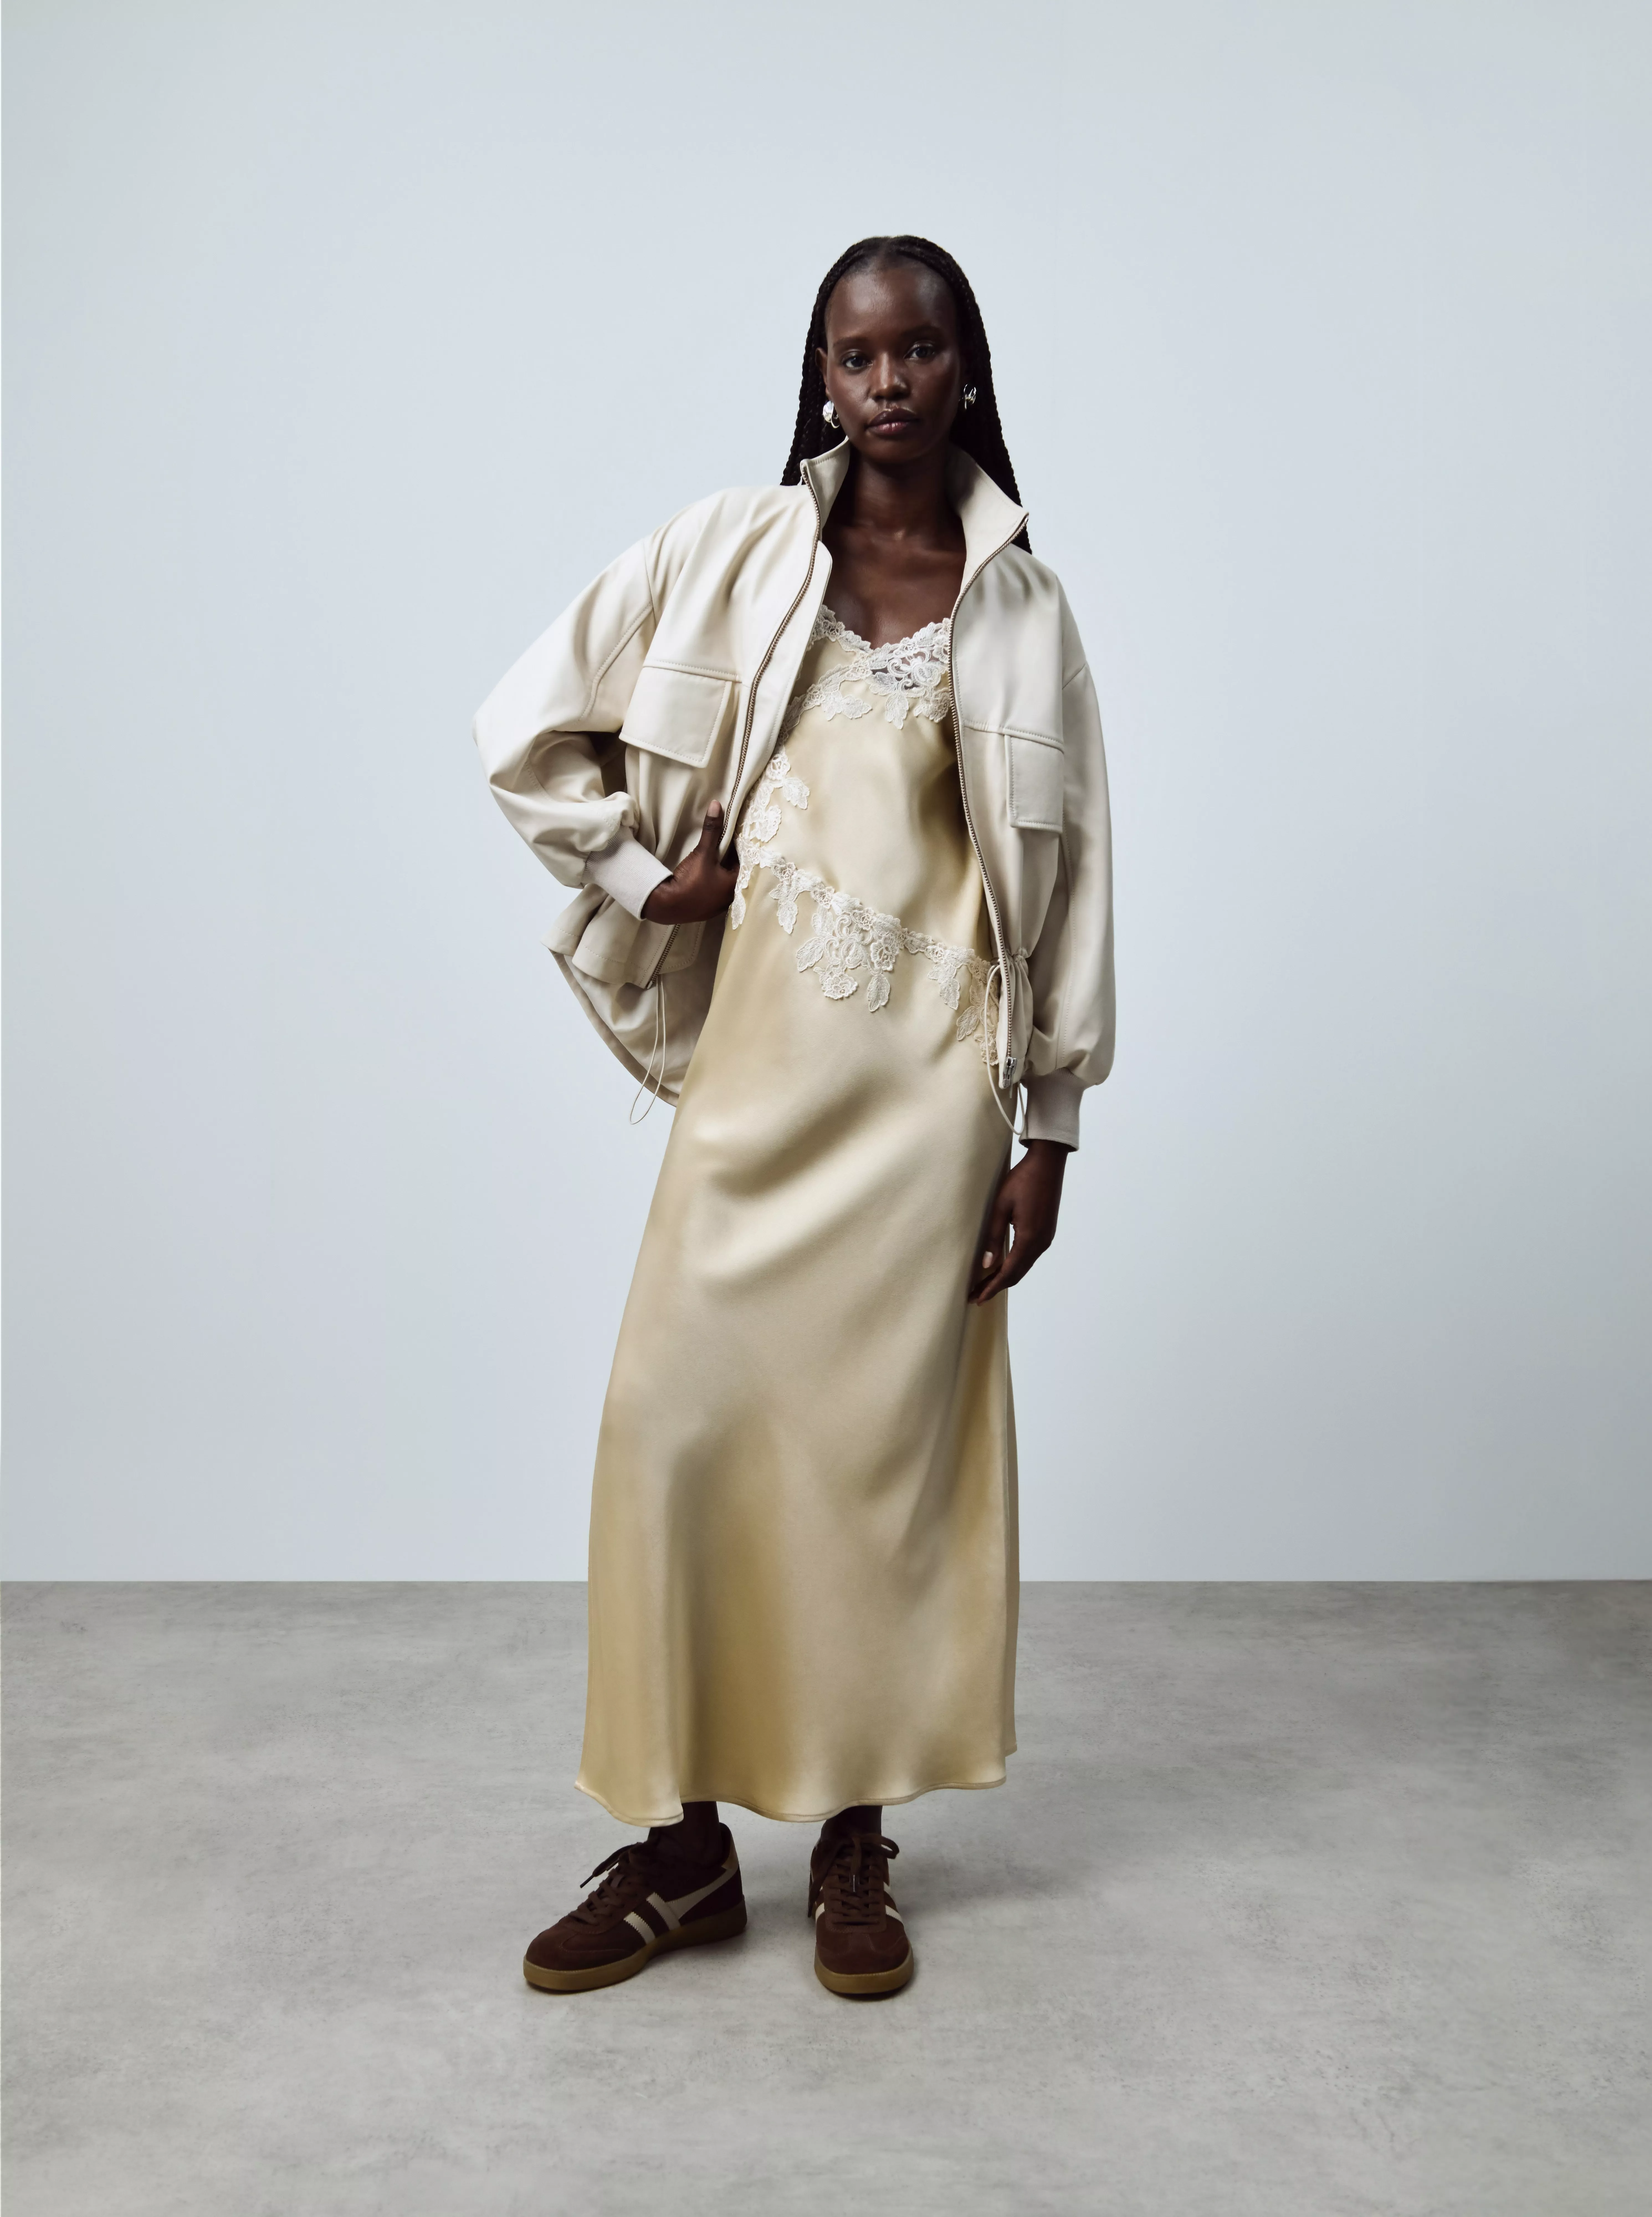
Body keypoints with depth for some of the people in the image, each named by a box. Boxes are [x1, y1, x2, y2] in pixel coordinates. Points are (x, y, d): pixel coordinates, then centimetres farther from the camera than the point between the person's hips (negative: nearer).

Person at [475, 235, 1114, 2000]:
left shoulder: (1017, 603, 6)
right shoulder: (735, 551, 5)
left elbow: (1064, 870, 5)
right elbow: (528, 728, 8)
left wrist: (1049, 1129, 2)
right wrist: (643, 880, 2)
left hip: (929, 1076, 0)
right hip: (759, 1057, 1)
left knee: (885, 1432, 3)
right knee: (681, 1420, -1)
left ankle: (855, 1840, 20)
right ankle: (683, 1843, 15)